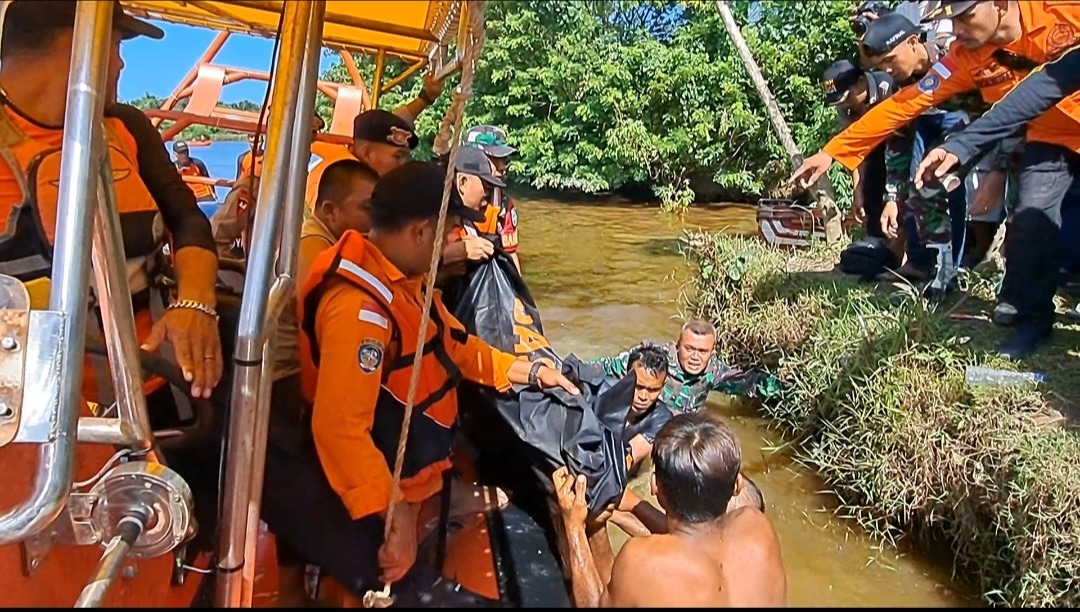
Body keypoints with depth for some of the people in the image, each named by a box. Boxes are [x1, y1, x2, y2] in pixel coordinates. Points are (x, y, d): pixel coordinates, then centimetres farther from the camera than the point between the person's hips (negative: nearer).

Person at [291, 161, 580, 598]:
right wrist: (396, 517, -32)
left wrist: (530, 372, 13)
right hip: (381, 500, -10)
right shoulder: (360, 304, -32)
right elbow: (339, 427, -37)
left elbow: (453, 345, 16)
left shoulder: (403, 280, 3)